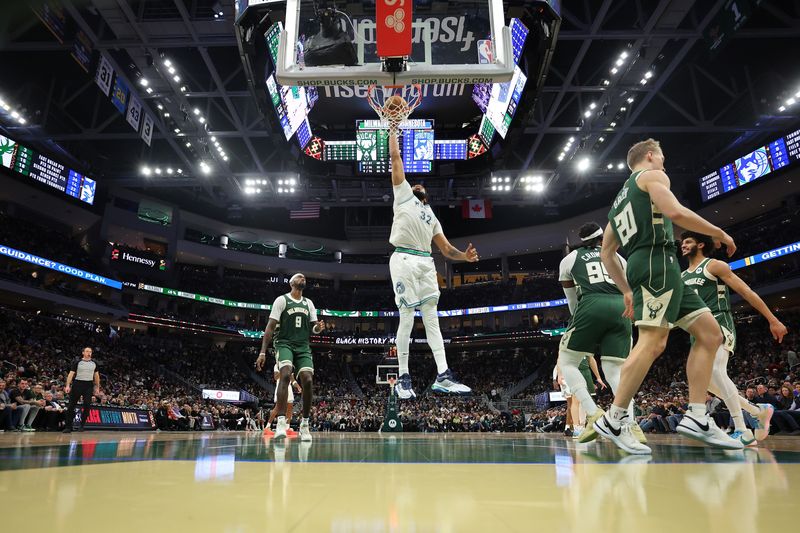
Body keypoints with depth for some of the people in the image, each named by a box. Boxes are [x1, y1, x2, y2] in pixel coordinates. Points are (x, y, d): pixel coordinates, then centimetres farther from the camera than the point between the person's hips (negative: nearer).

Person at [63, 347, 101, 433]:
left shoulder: (94, 363, 9)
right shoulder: (77, 362, 1)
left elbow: (96, 375, 14)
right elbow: (71, 373, -4)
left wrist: (97, 388, 11)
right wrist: (68, 385, -16)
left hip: (89, 385, 2)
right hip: (78, 384, -2)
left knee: (87, 405, -3)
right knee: (71, 405, -1)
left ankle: (82, 425, 8)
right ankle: (68, 426, 5)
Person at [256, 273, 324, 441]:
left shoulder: (309, 303, 15)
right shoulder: (282, 300, 0)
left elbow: (313, 328, 15)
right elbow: (270, 327, -5)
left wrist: (319, 327, -11)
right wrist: (262, 352, -12)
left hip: (303, 347, 4)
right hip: (285, 344, -4)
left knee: (308, 381, -12)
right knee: (286, 374, -29)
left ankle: (305, 425, 1)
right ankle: (281, 422, -29)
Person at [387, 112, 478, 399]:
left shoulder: (432, 216, 29)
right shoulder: (403, 194, 17)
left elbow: (446, 249, 22)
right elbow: (395, 157, 16)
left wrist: (464, 256, 4)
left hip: (426, 263, 5)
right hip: (404, 260, -5)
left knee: (432, 318, 0)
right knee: (407, 317, -7)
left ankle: (443, 376, -2)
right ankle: (403, 378, 0)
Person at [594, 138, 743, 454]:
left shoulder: (620, 199, 29)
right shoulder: (652, 176, 7)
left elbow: (606, 253, 25)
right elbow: (675, 212, -14)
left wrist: (627, 291, 24)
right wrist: (719, 233, 0)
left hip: (641, 266, 9)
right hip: (658, 260, -9)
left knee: (711, 335, 8)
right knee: (652, 342, -15)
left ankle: (696, 419, 4)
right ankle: (613, 422, -14)